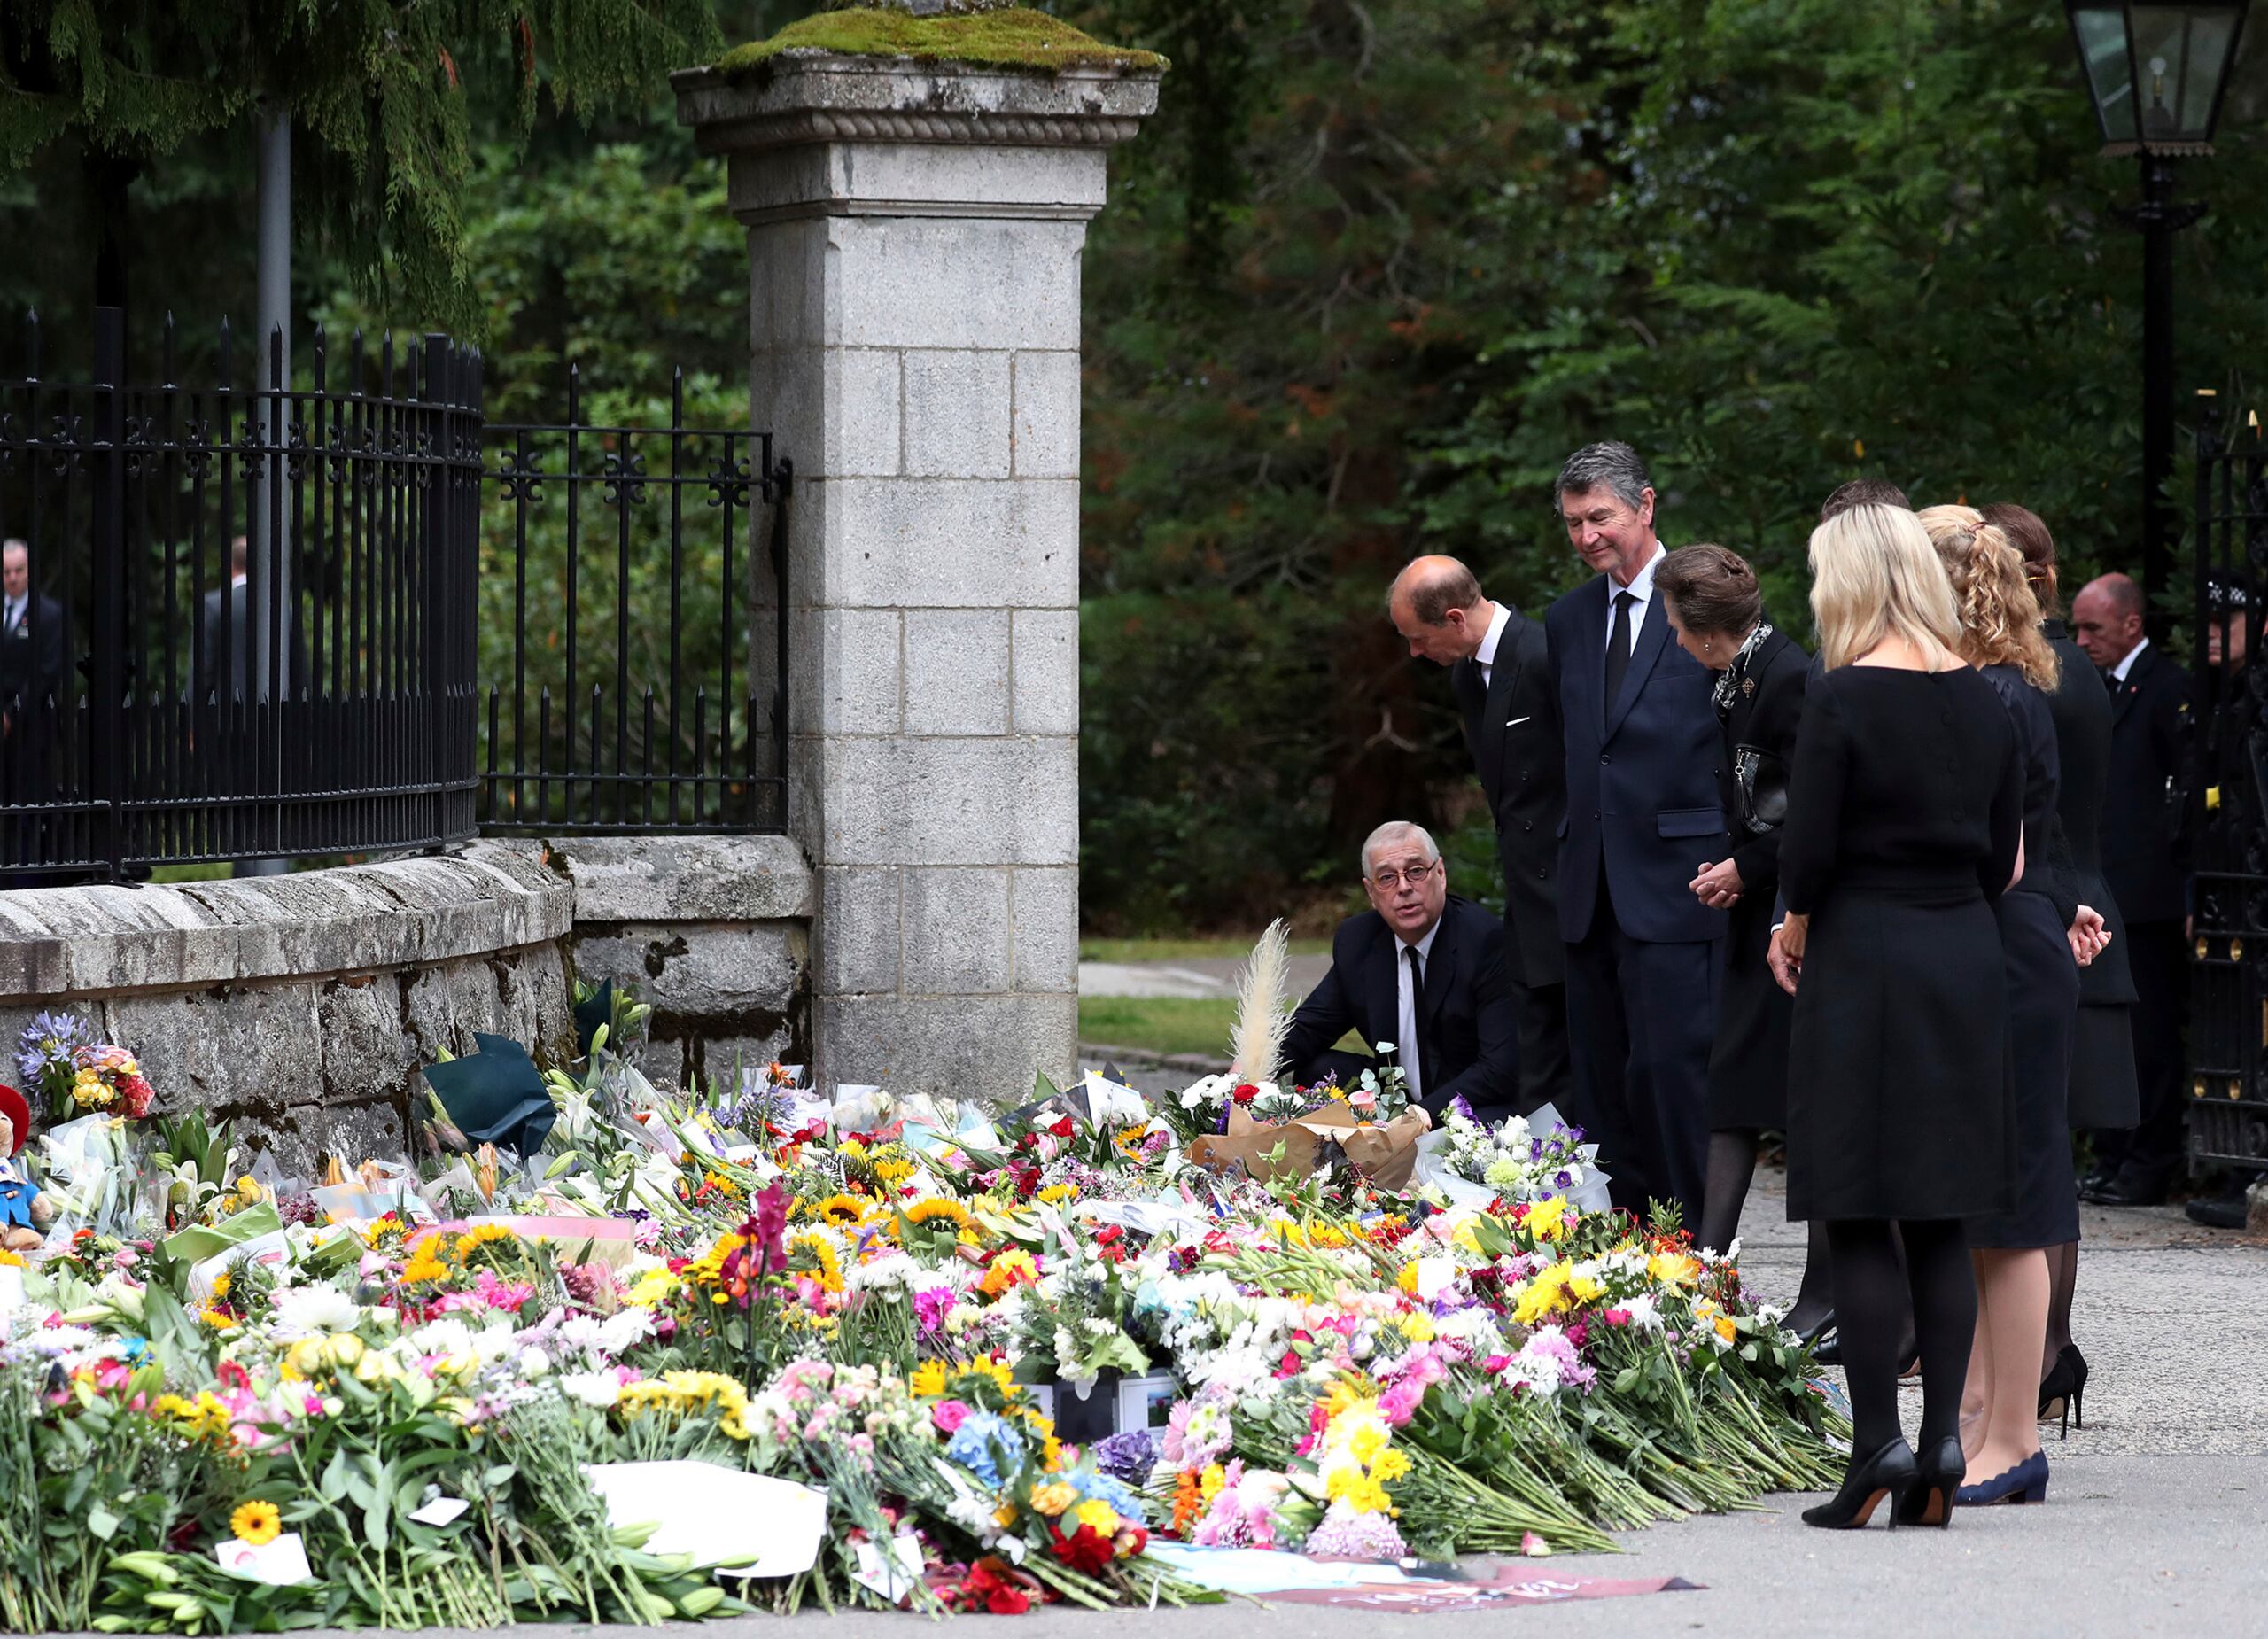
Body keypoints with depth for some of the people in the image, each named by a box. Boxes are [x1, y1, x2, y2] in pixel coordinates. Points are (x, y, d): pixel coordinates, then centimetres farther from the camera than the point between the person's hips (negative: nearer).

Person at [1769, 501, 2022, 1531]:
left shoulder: (1843, 695, -12)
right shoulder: (1981, 700, 6)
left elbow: (1811, 845, -13)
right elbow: (2003, 854, 10)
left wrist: (1795, 929, 5)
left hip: (1863, 957, -6)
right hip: (1965, 962, 6)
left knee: (1860, 1222, -2)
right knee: (1941, 1222, 8)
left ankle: (1877, 1448, -6)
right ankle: (1943, 1444, 5)